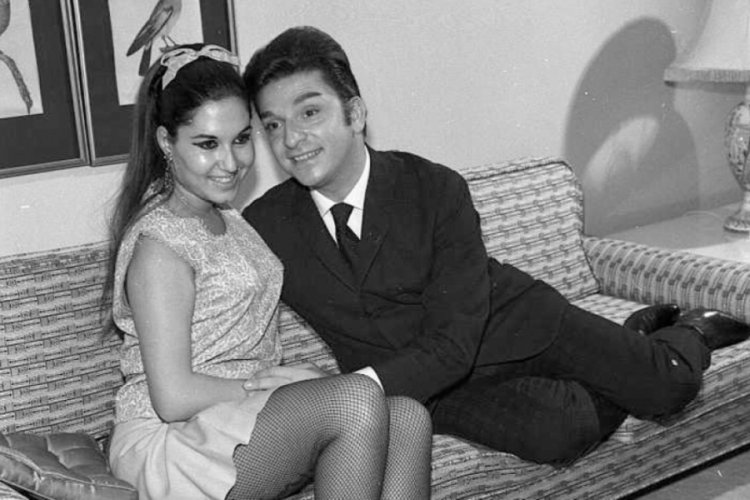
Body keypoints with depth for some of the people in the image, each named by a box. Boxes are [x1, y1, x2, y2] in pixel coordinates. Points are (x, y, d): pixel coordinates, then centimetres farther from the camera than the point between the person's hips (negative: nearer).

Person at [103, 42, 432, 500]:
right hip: (170, 442, -8)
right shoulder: (158, 242, -15)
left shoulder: (225, 217, 15)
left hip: (243, 418, 9)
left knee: (407, 418, -14)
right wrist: (262, 384, -11)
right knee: (358, 400, -29)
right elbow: (173, 397, -20)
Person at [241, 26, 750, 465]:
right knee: (557, 432, -26)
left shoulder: (436, 190, -19)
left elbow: (453, 343, -24)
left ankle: (687, 331, 28)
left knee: (668, 386, -10)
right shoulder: (263, 226, -12)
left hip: (515, 326, -1)